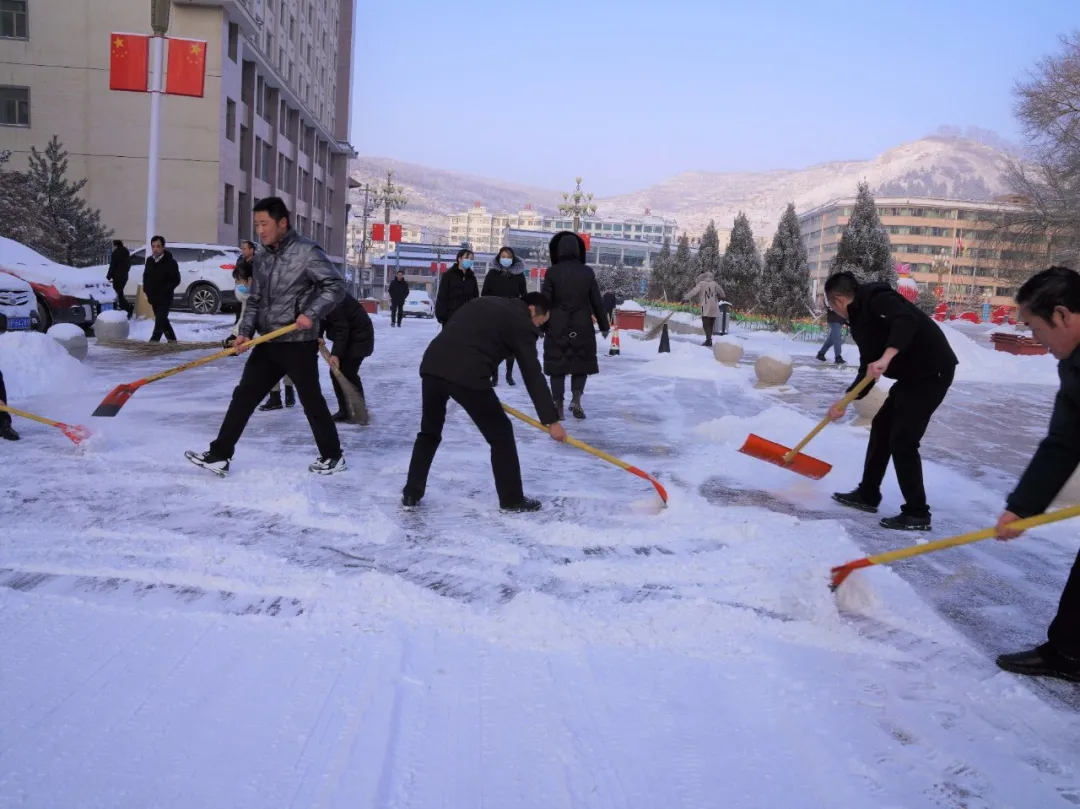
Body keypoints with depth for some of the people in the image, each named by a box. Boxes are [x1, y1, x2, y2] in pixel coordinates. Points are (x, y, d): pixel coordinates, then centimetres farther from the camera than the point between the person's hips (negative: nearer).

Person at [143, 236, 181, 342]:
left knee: (160, 320, -13)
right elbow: (146, 276, 22)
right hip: (153, 297, 7)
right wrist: (146, 289, 9)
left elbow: (176, 280, -11)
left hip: (164, 298, -7)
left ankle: (154, 340, -17)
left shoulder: (170, 262, -10)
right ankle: (171, 338, 29)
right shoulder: (149, 260, 9)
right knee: (162, 319, 16)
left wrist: (164, 290, -18)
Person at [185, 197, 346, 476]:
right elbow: (255, 300, 13)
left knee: (312, 402, 4)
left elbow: (336, 286, -14)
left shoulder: (306, 252, -11)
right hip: (267, 343, 7)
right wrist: (246, 332, -1)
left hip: (298, 343, -6)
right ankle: (219, 455, 11)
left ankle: (332, 456, 20)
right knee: (243, 396, 5)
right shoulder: (261, 257, 10)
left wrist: (311, 313, -23)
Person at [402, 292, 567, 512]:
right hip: (467, 376, -7)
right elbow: (533, 376, 3)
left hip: (432, 365, 7)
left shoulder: (484, 302, 29)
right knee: (500, 434, 10)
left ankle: (411, 494, 27)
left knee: (429, 431, 25)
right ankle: (512, 499, 19)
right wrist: (552, 420, 5)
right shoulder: (522, 324, 7)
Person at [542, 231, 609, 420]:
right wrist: (604, 325, 13)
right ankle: (576, 397, -5)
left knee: (558, 364, 7)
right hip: (582, 326, 1)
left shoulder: (552, 271, -5)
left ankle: (558, 406, 5)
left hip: (557, 326, -1)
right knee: (581, 363, 14)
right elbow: (597, 301, 3)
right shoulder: (587, 271, 0)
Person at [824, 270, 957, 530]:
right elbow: (868, 369, 19)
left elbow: (906, 320, -34)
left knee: (902, 440, -9)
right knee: (881, 428, 16)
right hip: (912, 374, 11)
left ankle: (917, 514, 1)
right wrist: (845, 402, 17)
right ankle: (867, 495, 28)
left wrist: (886, 357, -44)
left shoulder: (876, 298, -14)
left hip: (931, 372, -11)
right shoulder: (861, 316, 16)